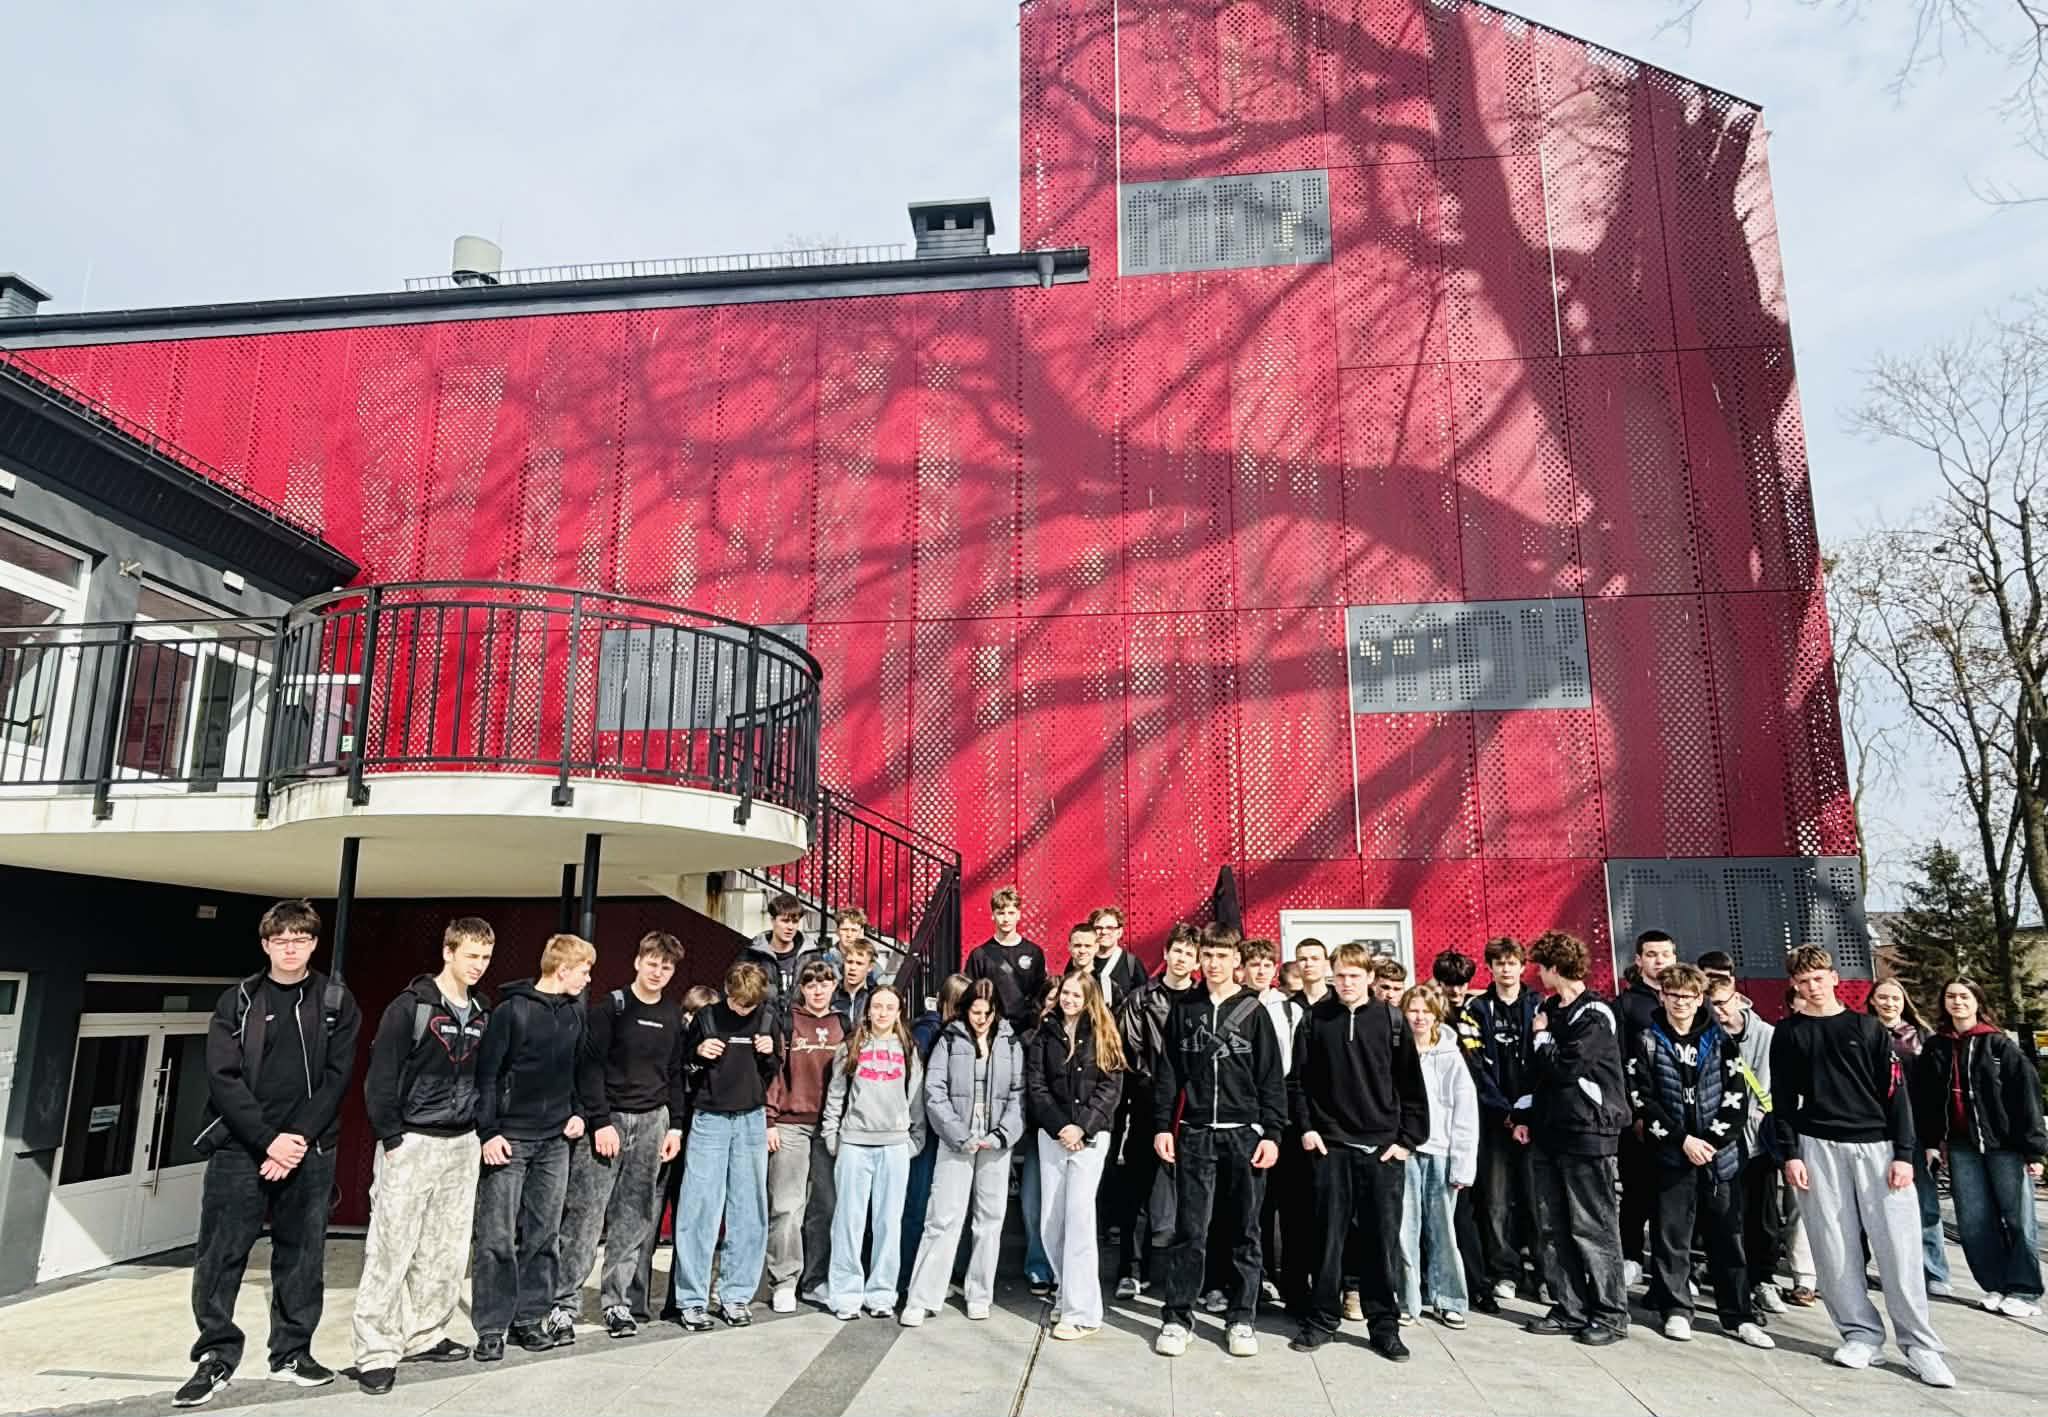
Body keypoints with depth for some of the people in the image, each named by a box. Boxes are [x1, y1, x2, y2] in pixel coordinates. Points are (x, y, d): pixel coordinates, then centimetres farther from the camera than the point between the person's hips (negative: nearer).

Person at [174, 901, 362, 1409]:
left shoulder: (336, 1002, 3)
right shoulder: (237, 1001, 3)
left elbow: (335, 1077, -2)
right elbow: (224, 1078, -5)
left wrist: (297, 1140, -12)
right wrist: (268, 1139, -14)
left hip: (307, 1150, 0)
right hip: (239, 1147, 0)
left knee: (301, 1254, 7)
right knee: (220, 1255, 0)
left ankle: (293, 1352, 20)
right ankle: (216, 1359, 13)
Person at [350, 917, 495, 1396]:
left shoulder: (482, 1014, 9)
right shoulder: (411, 1006, -10)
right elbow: (380, 1075, -12)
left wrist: (485, 1131, 9)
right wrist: (391, 1138, -14)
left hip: (462, 1144, 6)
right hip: (412, 1142, -6)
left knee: (446, 1252, 10)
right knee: (390, 1251, -3)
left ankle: (423, 1337, 22)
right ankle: (376, 1352, 5)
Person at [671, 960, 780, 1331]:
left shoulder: (769, 1019, 4)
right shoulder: (706, 1017, 0)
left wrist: (770, 1054, -7)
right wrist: (698, 1052, -10)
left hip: (752, 1121, 2)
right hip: (709, 1119, -2)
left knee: (749, 1212, 4)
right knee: (698, 1210, -3)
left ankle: (736, 1296, 15)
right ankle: (691, 1299, 6)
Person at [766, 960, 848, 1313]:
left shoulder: (842, 1025, 11)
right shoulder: (787, 1022, 1)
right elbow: (772, 1071, -2)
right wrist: (769, 1121, -7)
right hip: (791, 1124, -3)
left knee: (825, 1206, 6)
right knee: (786, 1206, -3)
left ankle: (815, 1280, 16)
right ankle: (783, 1283, 6)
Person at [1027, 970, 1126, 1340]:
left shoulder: (1103, 1035, 4)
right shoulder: (1045, 1034, 9)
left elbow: (1110, 1087, -3)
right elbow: (1036, 1086, 3)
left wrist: (1082, 1126, -13)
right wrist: (1060, 1126, -9)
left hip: (1090, 1135, -3)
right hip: (1052, 1134, 3)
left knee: (1079, 1215, -11)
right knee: (1051, 1221, 3)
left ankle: (1082, 1311, -8)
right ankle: (1067, 1293, 19)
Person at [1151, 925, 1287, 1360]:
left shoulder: (1253, 1011, 2)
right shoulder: (1184, 1010, 6)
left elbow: (1271, 1077, 1)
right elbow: (1168, 1072, 7)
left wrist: (1272, 1133, -4)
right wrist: (1162, 1126, 0)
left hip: (1244, 1134, 0)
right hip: (1194, 1135, 1)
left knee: (1244, 1231, 6)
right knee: (1189, 1231, 2)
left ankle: (1241, 1318, 18)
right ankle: (1177, 1317, 12)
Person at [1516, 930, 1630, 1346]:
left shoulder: (1595, 1015, -11)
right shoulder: (1547, 1010, 13)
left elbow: (1566, 1067, -18)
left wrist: (1543, 1036, -4)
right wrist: (1525, 1115, 12)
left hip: (1587, 1132, -8)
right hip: (1548, 1131, 8)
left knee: (1592, 1227, -2)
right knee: (1553, 1227, 10)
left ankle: (1610, 1315, 9)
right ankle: (1569, 1309, 19)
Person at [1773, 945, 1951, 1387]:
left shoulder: (1868, 1028, 6)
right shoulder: (1789, 1035, 6)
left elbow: (1895, 1091, 3)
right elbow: (1782, 1100, 5)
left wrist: (1903, 1153, -4)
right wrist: (1790, 1155, -3)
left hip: (1877, 1145, 0)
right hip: (1818, 1147, 0)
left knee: (1899, 1246, -2)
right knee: (1834, 1248, 1)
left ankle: (1920, 1346, 8)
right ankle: (1861, 1333, 13)